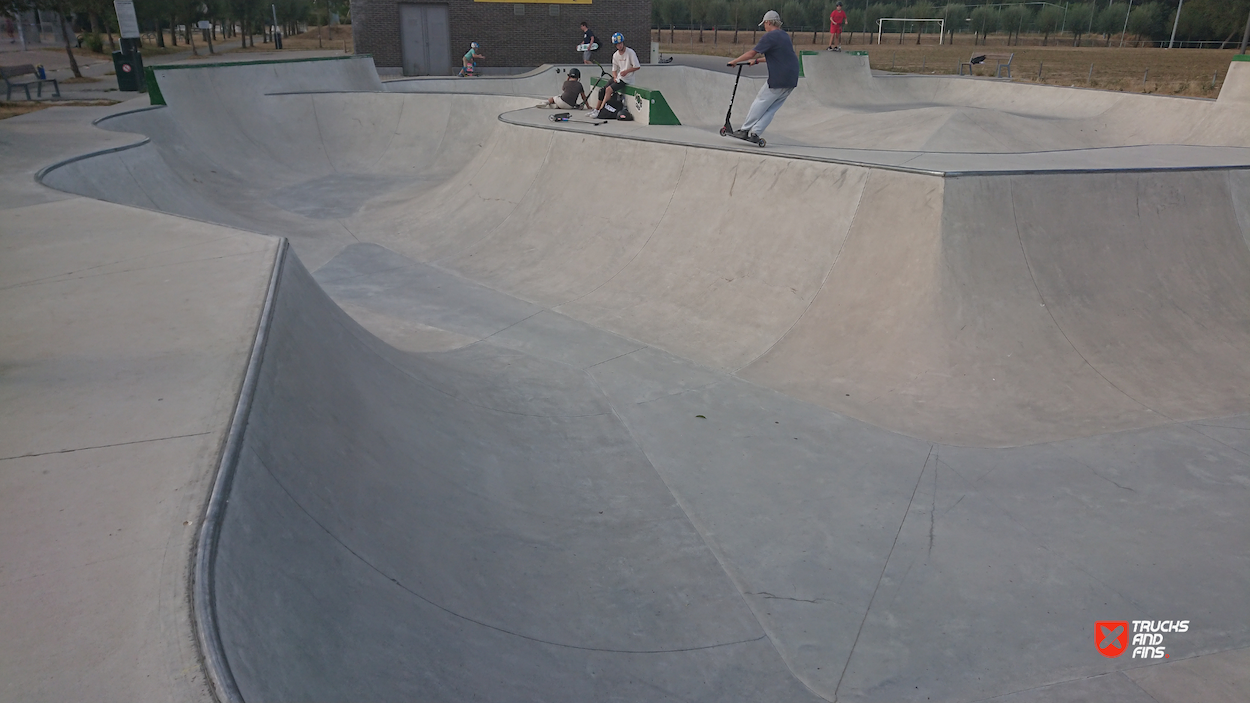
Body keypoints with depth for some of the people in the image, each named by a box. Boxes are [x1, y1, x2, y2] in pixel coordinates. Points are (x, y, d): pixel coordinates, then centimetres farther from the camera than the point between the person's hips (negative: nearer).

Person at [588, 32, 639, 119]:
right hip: (618, 77, 7)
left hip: (626, 79, -7)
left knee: (609, 89, -22)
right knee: (603, 90, -6)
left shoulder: (630, 52, -12)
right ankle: (596, 109, 4)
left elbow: (637, 67, -12)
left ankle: (600, 111, -19)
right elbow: (614, 69, 13)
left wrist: (626, 71, -20)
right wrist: (615, 77, -7)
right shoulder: (615, 55, 8)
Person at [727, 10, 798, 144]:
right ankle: (755, 133, 6)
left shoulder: (769, 36, -9)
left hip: (778, 80, -8)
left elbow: (751, 53, -12)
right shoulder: (785, 36, 19)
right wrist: (757, 60, 35)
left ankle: (745, 130, 9)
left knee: (761, 102, 5)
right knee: (771, 108, 9)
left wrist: (734, 61, -1)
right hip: (792, 80, 8)